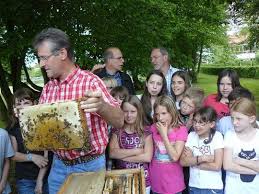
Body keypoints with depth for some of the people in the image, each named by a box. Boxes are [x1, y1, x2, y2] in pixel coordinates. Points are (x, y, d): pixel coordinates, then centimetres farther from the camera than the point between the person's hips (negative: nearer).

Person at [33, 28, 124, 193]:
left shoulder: (91, 81, -17)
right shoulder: (48, 88, 2)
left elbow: (119, 122, -23)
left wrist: (101, 106, -44)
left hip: (89, 165, -5)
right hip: (59, 165, 5)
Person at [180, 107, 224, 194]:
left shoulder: (217, 136, -12)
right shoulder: (191, 135, -3)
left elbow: (217, 166, -19)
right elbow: (183, 161, -9)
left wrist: (192, 161, -13)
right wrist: (202, 158, -20)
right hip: (193, 186, 3)